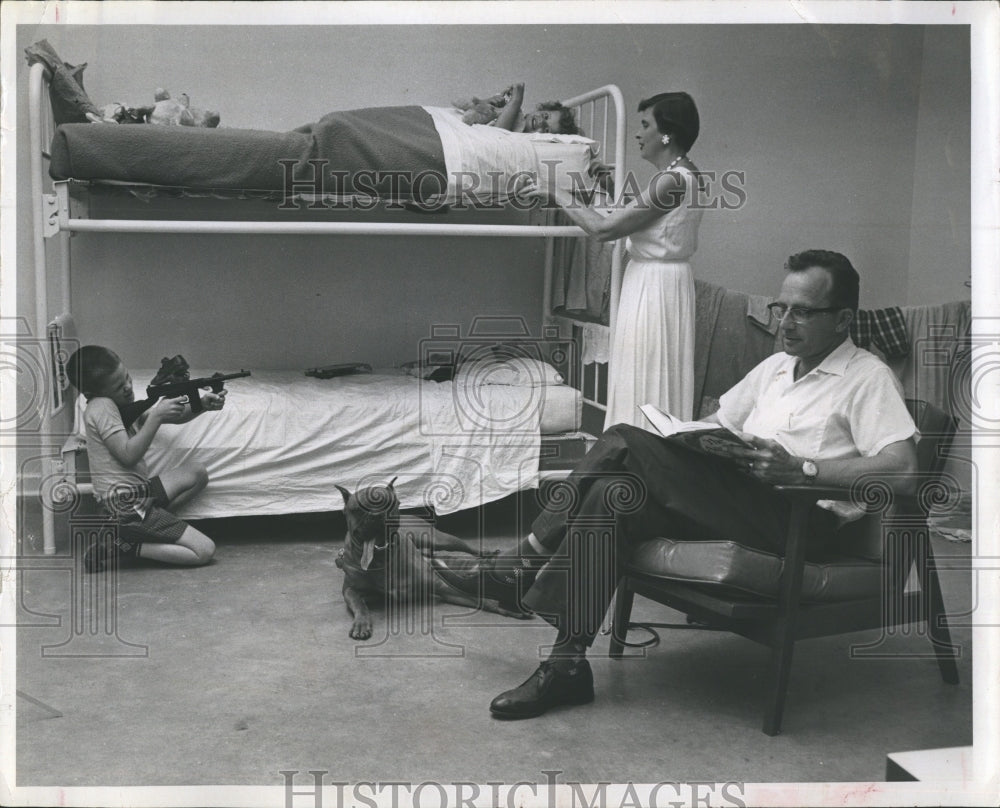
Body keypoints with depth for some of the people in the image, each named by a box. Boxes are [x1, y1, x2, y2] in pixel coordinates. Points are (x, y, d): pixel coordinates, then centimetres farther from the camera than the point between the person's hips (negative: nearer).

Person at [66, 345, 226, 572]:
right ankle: (123, 547, -6)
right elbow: (128, 456, -22)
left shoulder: (121, 404, 13)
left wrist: (202, 405, -7)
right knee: (205, 551, -9)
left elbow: (175, 417, 11)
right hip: (125, 505, -9)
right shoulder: (101, 407, -14)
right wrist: (156, 416, -21)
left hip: (137, 492, 9)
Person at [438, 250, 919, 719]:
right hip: (736, 504, 8)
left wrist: (801, 468, -23)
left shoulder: (869, 378, 0)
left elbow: (902, 469, -14)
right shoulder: (777, 366, 25)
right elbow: (717, 423, 27)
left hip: (802, 518, -8)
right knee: (614, 495, -21)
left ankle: (527, 563, -12)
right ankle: (567, 665, -20)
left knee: (625, 442, -22)